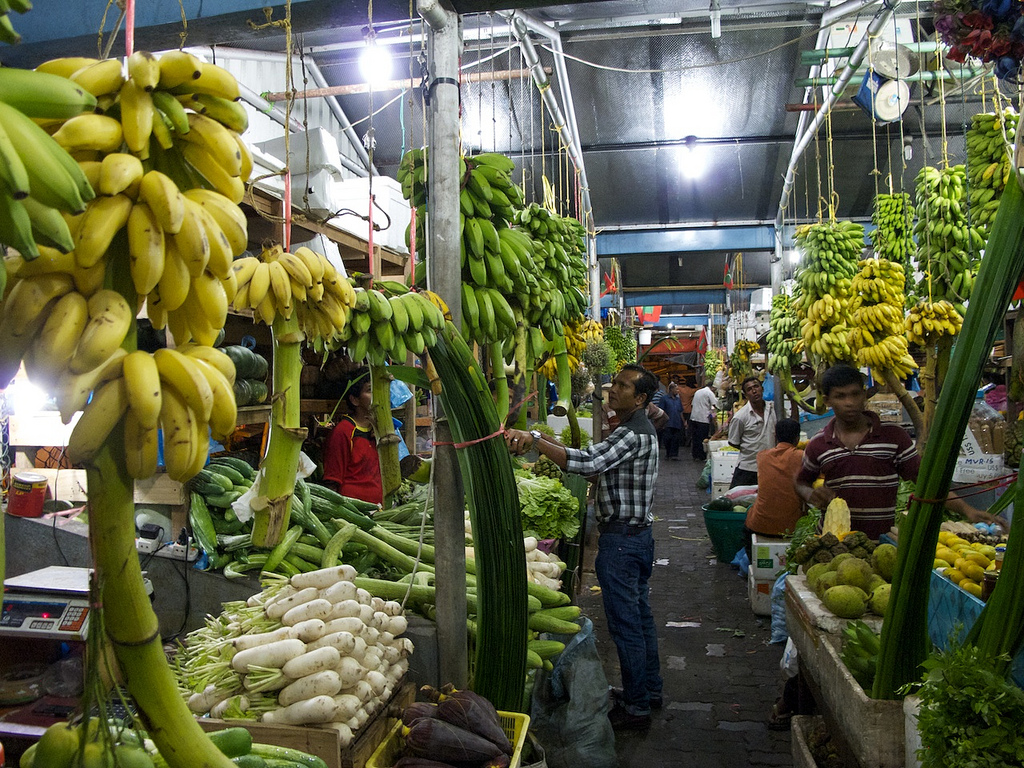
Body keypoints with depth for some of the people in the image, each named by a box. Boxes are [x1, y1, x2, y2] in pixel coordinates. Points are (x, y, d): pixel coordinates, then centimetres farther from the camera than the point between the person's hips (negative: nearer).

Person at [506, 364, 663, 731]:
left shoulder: (633, 433, -21)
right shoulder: (638, 428, 14)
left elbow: (587, 463, -33)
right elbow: (597, 462, 16)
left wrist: (534, 439, -36)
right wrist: (543, 440, 9)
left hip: (621, 540, -11)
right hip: (638, 535, 11)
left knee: (625, 622, -1)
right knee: (640, 615, 20)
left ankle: (636, 708, 10)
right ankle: (650, 689, 34)